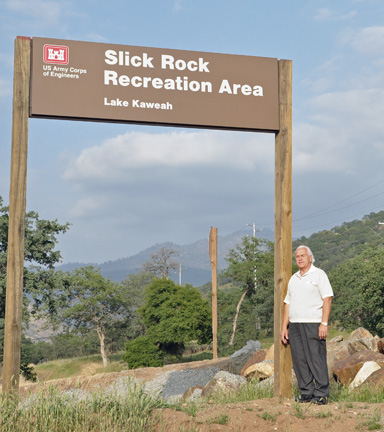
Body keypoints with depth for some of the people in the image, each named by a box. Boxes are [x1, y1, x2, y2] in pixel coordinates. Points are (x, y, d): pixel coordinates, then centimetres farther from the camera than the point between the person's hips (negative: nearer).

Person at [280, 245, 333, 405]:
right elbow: (288, 303, 20)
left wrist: (324, 323, -16)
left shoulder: (318, 274, 1)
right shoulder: (293, 279, 20)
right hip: (294, 325, 6)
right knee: (299, 360, 4)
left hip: (313, 324, -6)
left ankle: (321, 394, -3)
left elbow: (327, 299, -7)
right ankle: (306, 392, 11)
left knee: (316, 359, -8)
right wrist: (284, 327, 13)